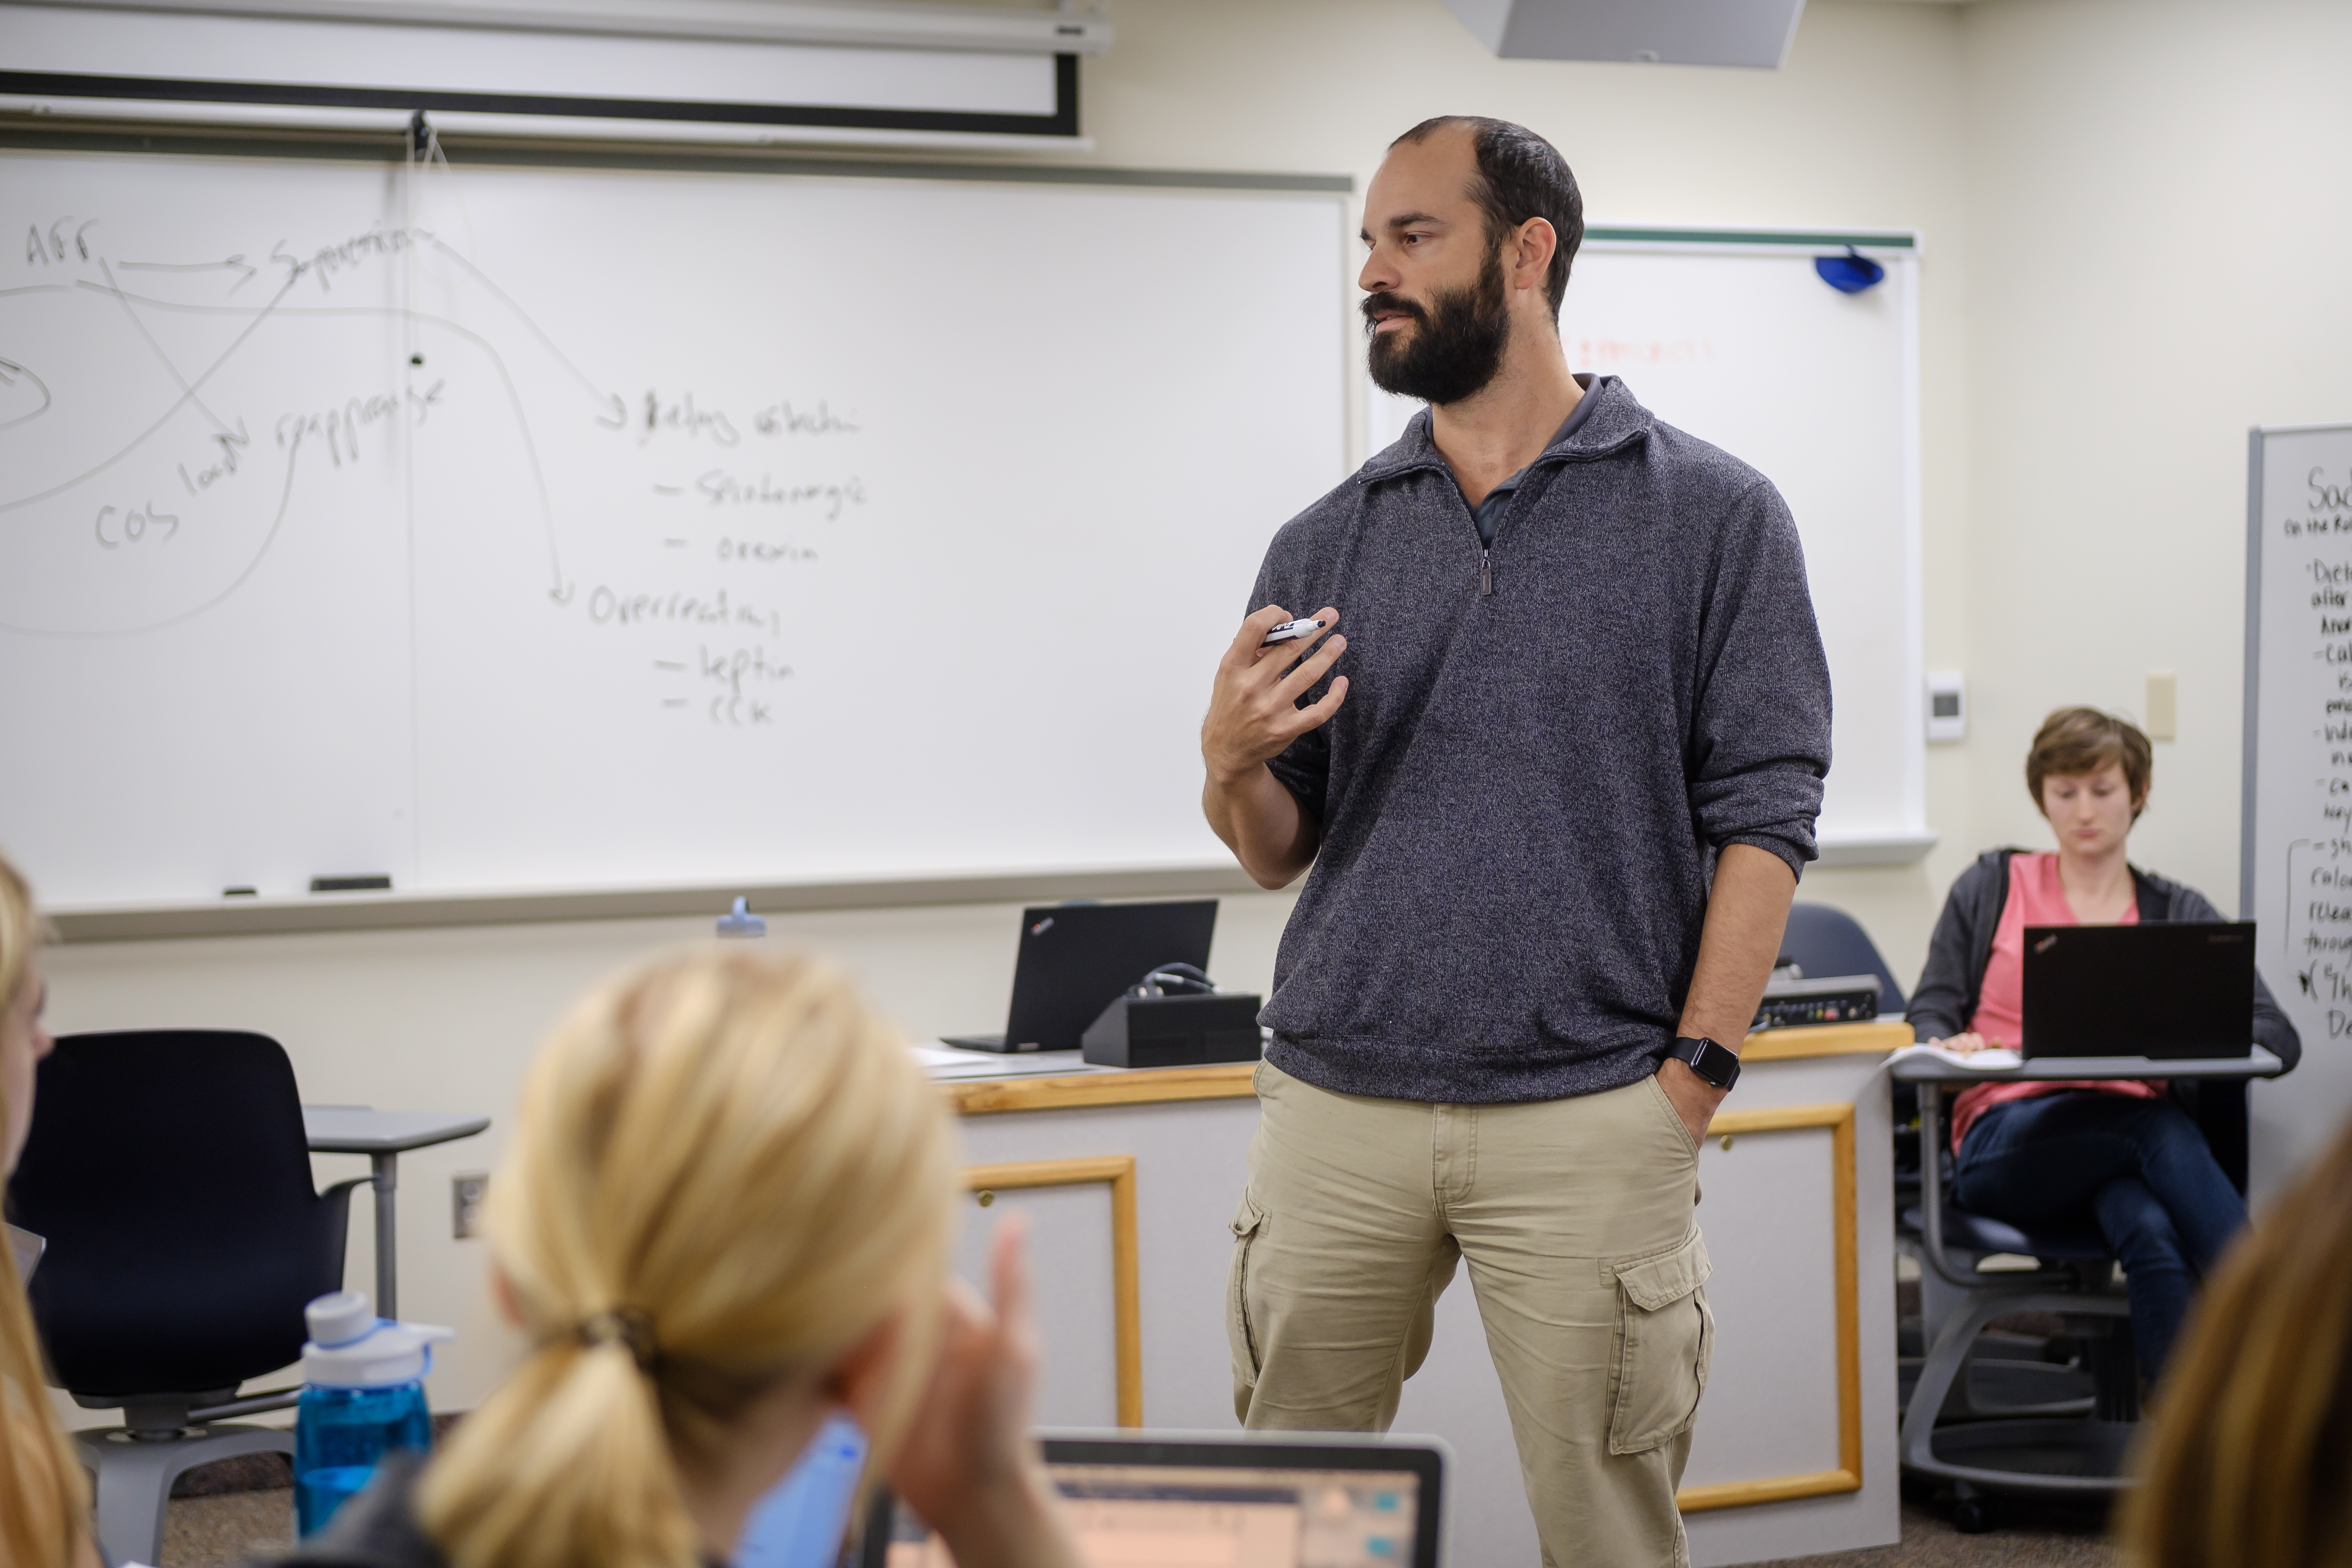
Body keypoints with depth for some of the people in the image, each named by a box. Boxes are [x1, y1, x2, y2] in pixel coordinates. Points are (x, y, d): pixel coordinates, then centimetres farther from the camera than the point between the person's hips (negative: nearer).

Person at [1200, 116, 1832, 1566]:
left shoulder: (1713, 514, 1)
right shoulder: (1327, 544, 11)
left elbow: (1764, 819, -3)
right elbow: (1281, 855, 13)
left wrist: (1690, 1084, -10)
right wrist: (1235, 767, -9)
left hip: (1588, 1120, -3)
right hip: (1335, 1111, 3)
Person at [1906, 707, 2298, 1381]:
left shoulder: (2179, 914, 17)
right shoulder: (1991, 889, 17)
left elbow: (2279, 1038, 7)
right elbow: (1930, 1012, 14)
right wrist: (1951, 1044, -11)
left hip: (2133, 1128, 2)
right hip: (2008, 1139, -1)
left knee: (2149, 1231, -37)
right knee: (2158, 1126, -36)